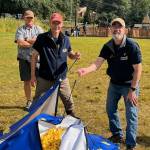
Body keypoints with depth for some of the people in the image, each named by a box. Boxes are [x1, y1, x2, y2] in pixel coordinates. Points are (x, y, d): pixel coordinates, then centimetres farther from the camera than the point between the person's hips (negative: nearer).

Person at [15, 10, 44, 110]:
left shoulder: (38, 29, 6)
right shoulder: (20, 30, 2)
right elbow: (20, 43, -14)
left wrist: (28, 40, -11)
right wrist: (34, 42, -9)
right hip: (24, 59, 0)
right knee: (27, 81, 7)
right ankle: (29, 101, 20)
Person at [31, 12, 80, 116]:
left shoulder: (65, 39, 0)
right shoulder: (42, 38, -10)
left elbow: (70, 54, 13)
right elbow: (34, 56, -4)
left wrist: (75, 56, -12)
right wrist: (33, 75, -5)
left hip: (62, 79, 3)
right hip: (44, 79, -2)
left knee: (69, 103, 12)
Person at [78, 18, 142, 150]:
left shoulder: (132, 46, -21)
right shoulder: (108, 46, -6)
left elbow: (138, 69, -20)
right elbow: (97, 63, -15)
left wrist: (133, 89, -21)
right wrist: (85, 70, -36)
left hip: (129, 84, -6)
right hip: (114, 83, 6)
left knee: (131, 114, -1)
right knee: (111, 109, 16)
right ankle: (117, 135, 37)